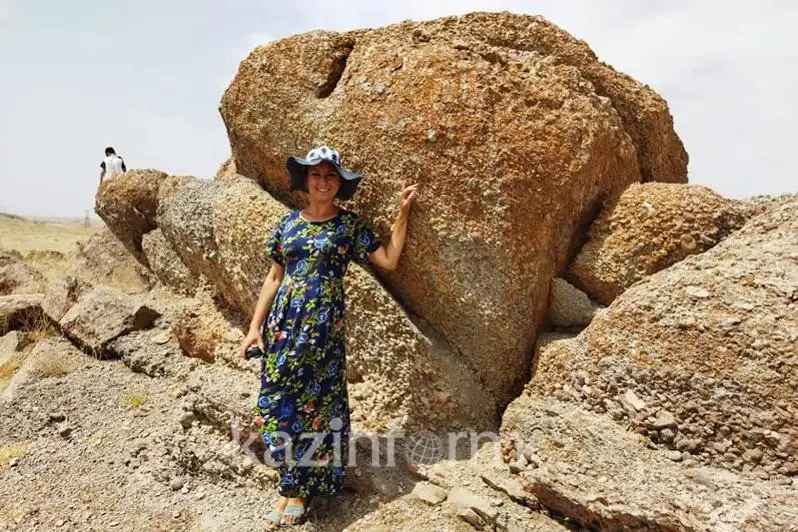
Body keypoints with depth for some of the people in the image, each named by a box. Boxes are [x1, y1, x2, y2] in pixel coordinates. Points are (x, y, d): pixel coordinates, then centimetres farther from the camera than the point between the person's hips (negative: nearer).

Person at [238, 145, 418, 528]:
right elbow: (274, 277, 10)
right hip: (283, 323, 4)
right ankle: (293, 481, 25)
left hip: (323, 325, -3)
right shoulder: (289, 221, 9)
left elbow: (389, 259, -5)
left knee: (314, 405, 3)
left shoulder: (350, 224, 1)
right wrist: (255, 326, 6)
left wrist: (403, 212, -6)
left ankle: (298, 490, 19)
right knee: (276, 402, 6)